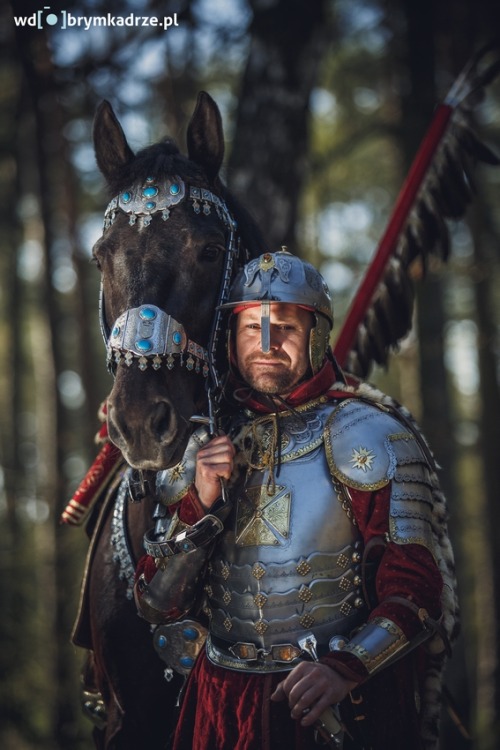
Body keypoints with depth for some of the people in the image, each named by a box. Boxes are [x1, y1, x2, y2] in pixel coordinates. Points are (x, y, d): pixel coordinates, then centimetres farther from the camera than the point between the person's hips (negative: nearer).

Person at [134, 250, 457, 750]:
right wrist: (199, 506, -13)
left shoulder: (363, 435, -7)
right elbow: (158, 606, 2)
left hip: (342, 708, -4)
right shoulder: (205, 443, 5)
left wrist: (344, 670, -29)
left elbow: (417, 590, -14)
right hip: (222, 707, 4)